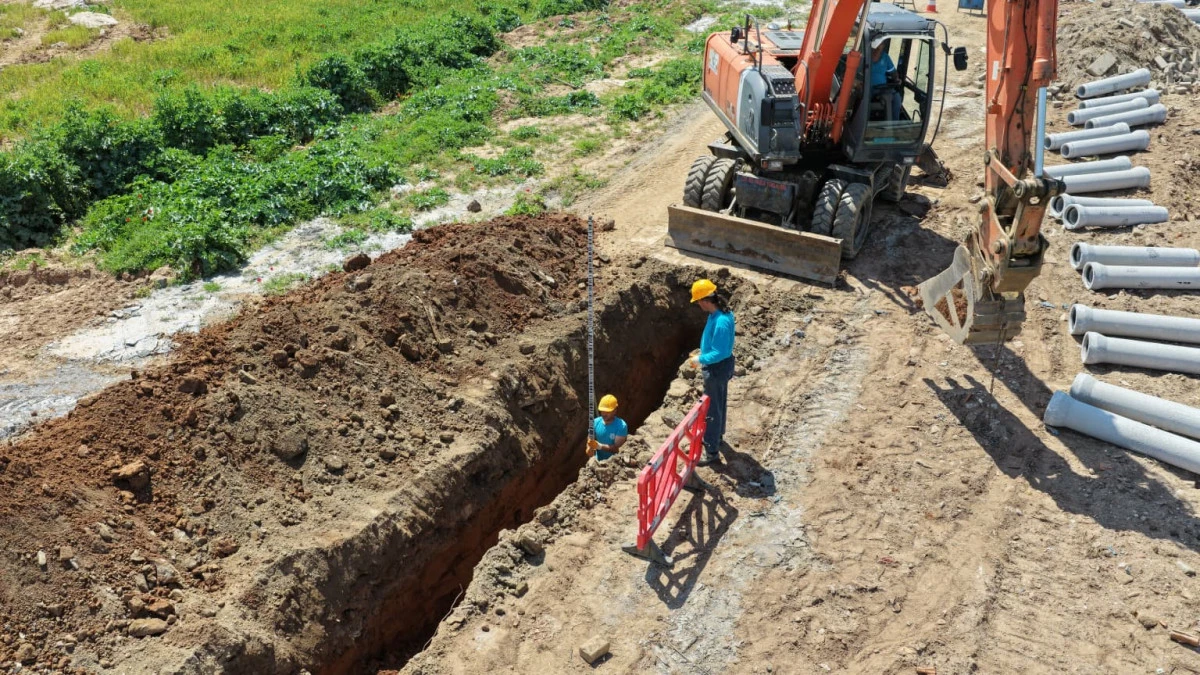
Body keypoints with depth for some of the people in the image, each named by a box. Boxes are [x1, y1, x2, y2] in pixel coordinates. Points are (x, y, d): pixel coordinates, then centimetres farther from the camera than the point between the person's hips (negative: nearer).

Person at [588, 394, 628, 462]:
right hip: (599, 462, 3)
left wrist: (599, 446, -28)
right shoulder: (596, 422, 0)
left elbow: (617, 448, -17)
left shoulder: (621, 426, -13)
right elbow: (589, 440, 7)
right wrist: (590, 449, -16)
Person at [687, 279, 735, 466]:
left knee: (711, 409, 1)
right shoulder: (723, 312, -1)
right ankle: (718, 435, 47)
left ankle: (712, 452, 10)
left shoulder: (720, 322, -32)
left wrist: (700, 359, -18)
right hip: (722, 365, 10)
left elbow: (719, 353, -30)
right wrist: (703, 353, 11)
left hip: (717, 368, -10)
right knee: (719, 403, 27)